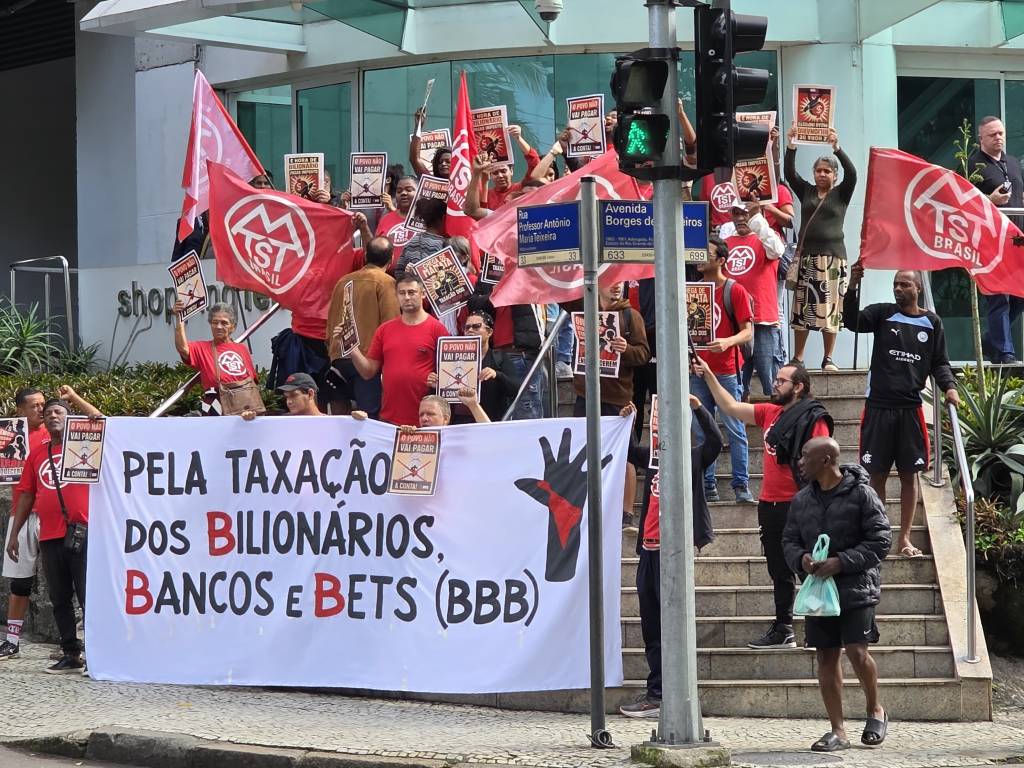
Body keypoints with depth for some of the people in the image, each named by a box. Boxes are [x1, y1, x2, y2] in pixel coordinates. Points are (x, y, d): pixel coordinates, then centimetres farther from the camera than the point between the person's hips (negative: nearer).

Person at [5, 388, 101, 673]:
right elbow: (27, 495, 16)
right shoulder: (37, 454, 14)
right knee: (60, 600, 9)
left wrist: (74, 397, -11)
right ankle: (71, 655, 17)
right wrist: (14, 533, 13)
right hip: (50, 537, 5)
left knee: (89, 597, -5)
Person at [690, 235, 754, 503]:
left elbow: (748, 332, -6)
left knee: (735, 429, -2)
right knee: (702, 432, 5)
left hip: (726, 370, -5)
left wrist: (728, 342, -26)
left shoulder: (735, 291, -4)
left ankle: (741, 485, 1)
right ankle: (708, 486, 9)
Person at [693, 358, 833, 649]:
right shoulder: (770, 413, 13)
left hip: (797, 506, -8)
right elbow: (731, 407, 18)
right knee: (780, 572, 15)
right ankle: (782, 630, 22)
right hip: (770, 504, 8)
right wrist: (708, 376, 12)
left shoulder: (813, 419, -11)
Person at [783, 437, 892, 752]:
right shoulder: (801, 500, 9)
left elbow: (880, 540, -10)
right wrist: (801, 559, -9)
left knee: (856, 651, -12)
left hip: (856, 588, -5)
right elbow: (789, 540, 15)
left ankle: (876, 710, 15)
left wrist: (841, 562, -19)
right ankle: (838, 732, 10)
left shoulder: (861, 494, -8)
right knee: (826, 656, 4)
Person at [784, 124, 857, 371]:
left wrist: (837, 148, -20)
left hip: (832, 255, -2)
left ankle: (828, 359, -1)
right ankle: (798, 357, 2)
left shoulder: (841, 194, 8)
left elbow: (852, 174, -9)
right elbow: (790, 173, 2)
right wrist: (791, 146, -11)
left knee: (830, 306, -5)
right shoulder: (806, 191, 13)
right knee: (802, 306, 0)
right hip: (806, 255, 2)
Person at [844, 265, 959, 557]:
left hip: (911, 409, 2)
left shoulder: (932, 322, 6)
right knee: (877, 474, 3)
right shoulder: (882, 314, 1)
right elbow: (853, 322, -16)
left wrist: (949, 386, -9)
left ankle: (904, 539, 13)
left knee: (909, 475, 5)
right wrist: (853, 288, -32)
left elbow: (939, 362, 10)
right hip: (878, 408, -1)